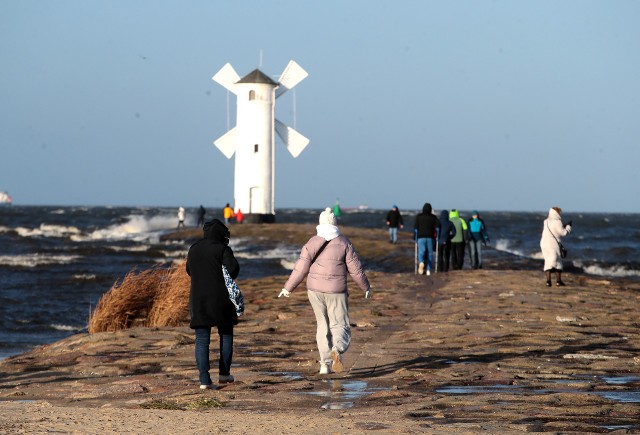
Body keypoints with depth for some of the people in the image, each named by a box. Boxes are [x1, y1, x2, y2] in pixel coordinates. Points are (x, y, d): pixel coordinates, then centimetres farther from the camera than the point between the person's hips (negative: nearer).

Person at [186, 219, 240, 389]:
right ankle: (224, 373, 12)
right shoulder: (222, 249, -6)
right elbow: (233, 268, -17)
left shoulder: (193, 249, 11)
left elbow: (189, 271, 23)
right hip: (220, 298, -3)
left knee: (202, 340, 2)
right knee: (226, 334, 16)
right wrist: (228, 278, 3)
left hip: (197, 300, 3)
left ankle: (204, 379, -6)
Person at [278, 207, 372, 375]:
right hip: (336, 292, -2)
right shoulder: (344, 243, -4)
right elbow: (355, 269, -1)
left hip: (315, 290, 2)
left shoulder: (313, 242, -3)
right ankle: (337, 349, -30)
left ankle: (325, 364, 13)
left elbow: (301, 267, -4)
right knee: (340, 326, 3)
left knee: (322, 325, 16)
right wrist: (366, 287, 13)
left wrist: (288, 288, 5)